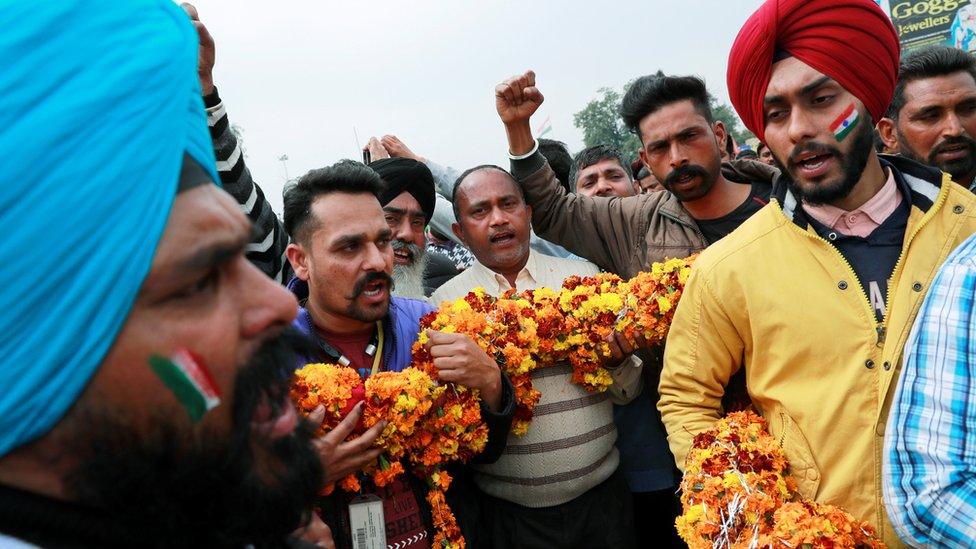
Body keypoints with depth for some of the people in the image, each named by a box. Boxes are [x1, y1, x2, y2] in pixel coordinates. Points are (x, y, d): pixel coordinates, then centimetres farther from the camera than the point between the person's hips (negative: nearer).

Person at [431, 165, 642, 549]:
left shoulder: (584, 276, 2)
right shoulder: (446, 302, -3)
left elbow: (628, 391, 8)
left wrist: (617, 362, -14)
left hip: (601, 497, 2)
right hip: (510, 513, -1)